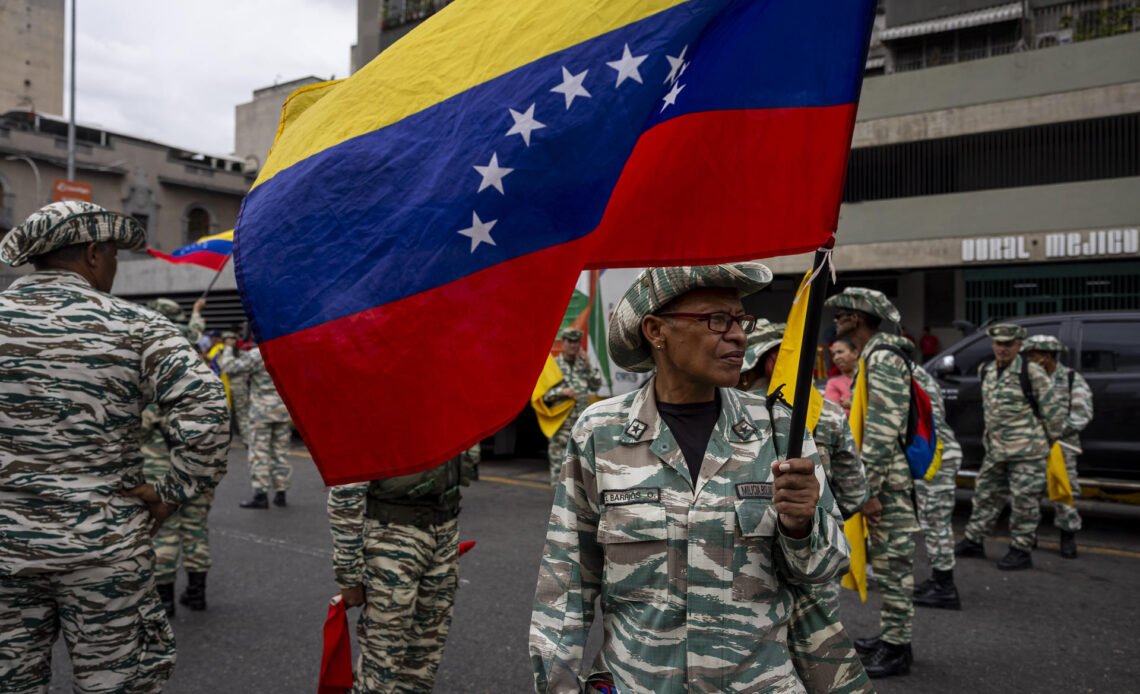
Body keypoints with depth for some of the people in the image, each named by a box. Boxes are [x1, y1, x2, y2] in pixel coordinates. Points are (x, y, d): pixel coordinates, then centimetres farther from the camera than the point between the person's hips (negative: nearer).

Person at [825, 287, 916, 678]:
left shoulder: (882, 358, -17)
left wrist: (869, 491, -22)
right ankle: (889, 636, 29)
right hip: (886, 479, 10)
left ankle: (897, 649, 9)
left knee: (894, 562, -1)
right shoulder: (872, 356, 15)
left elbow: (883, 431, -23)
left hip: (890, 480, -10)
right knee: (886, 560, 17)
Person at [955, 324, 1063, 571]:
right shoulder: (986, 371, 7)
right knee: (985, 495, 13)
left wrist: (1051, 440, 0)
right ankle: (973, 541, 24)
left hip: (1026, 451, -7)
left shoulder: (1032, 373, -13)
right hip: (995, 451, 7)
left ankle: (1021, 551, 9)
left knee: (1024, 501, -1)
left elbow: (1052, 410, -8)